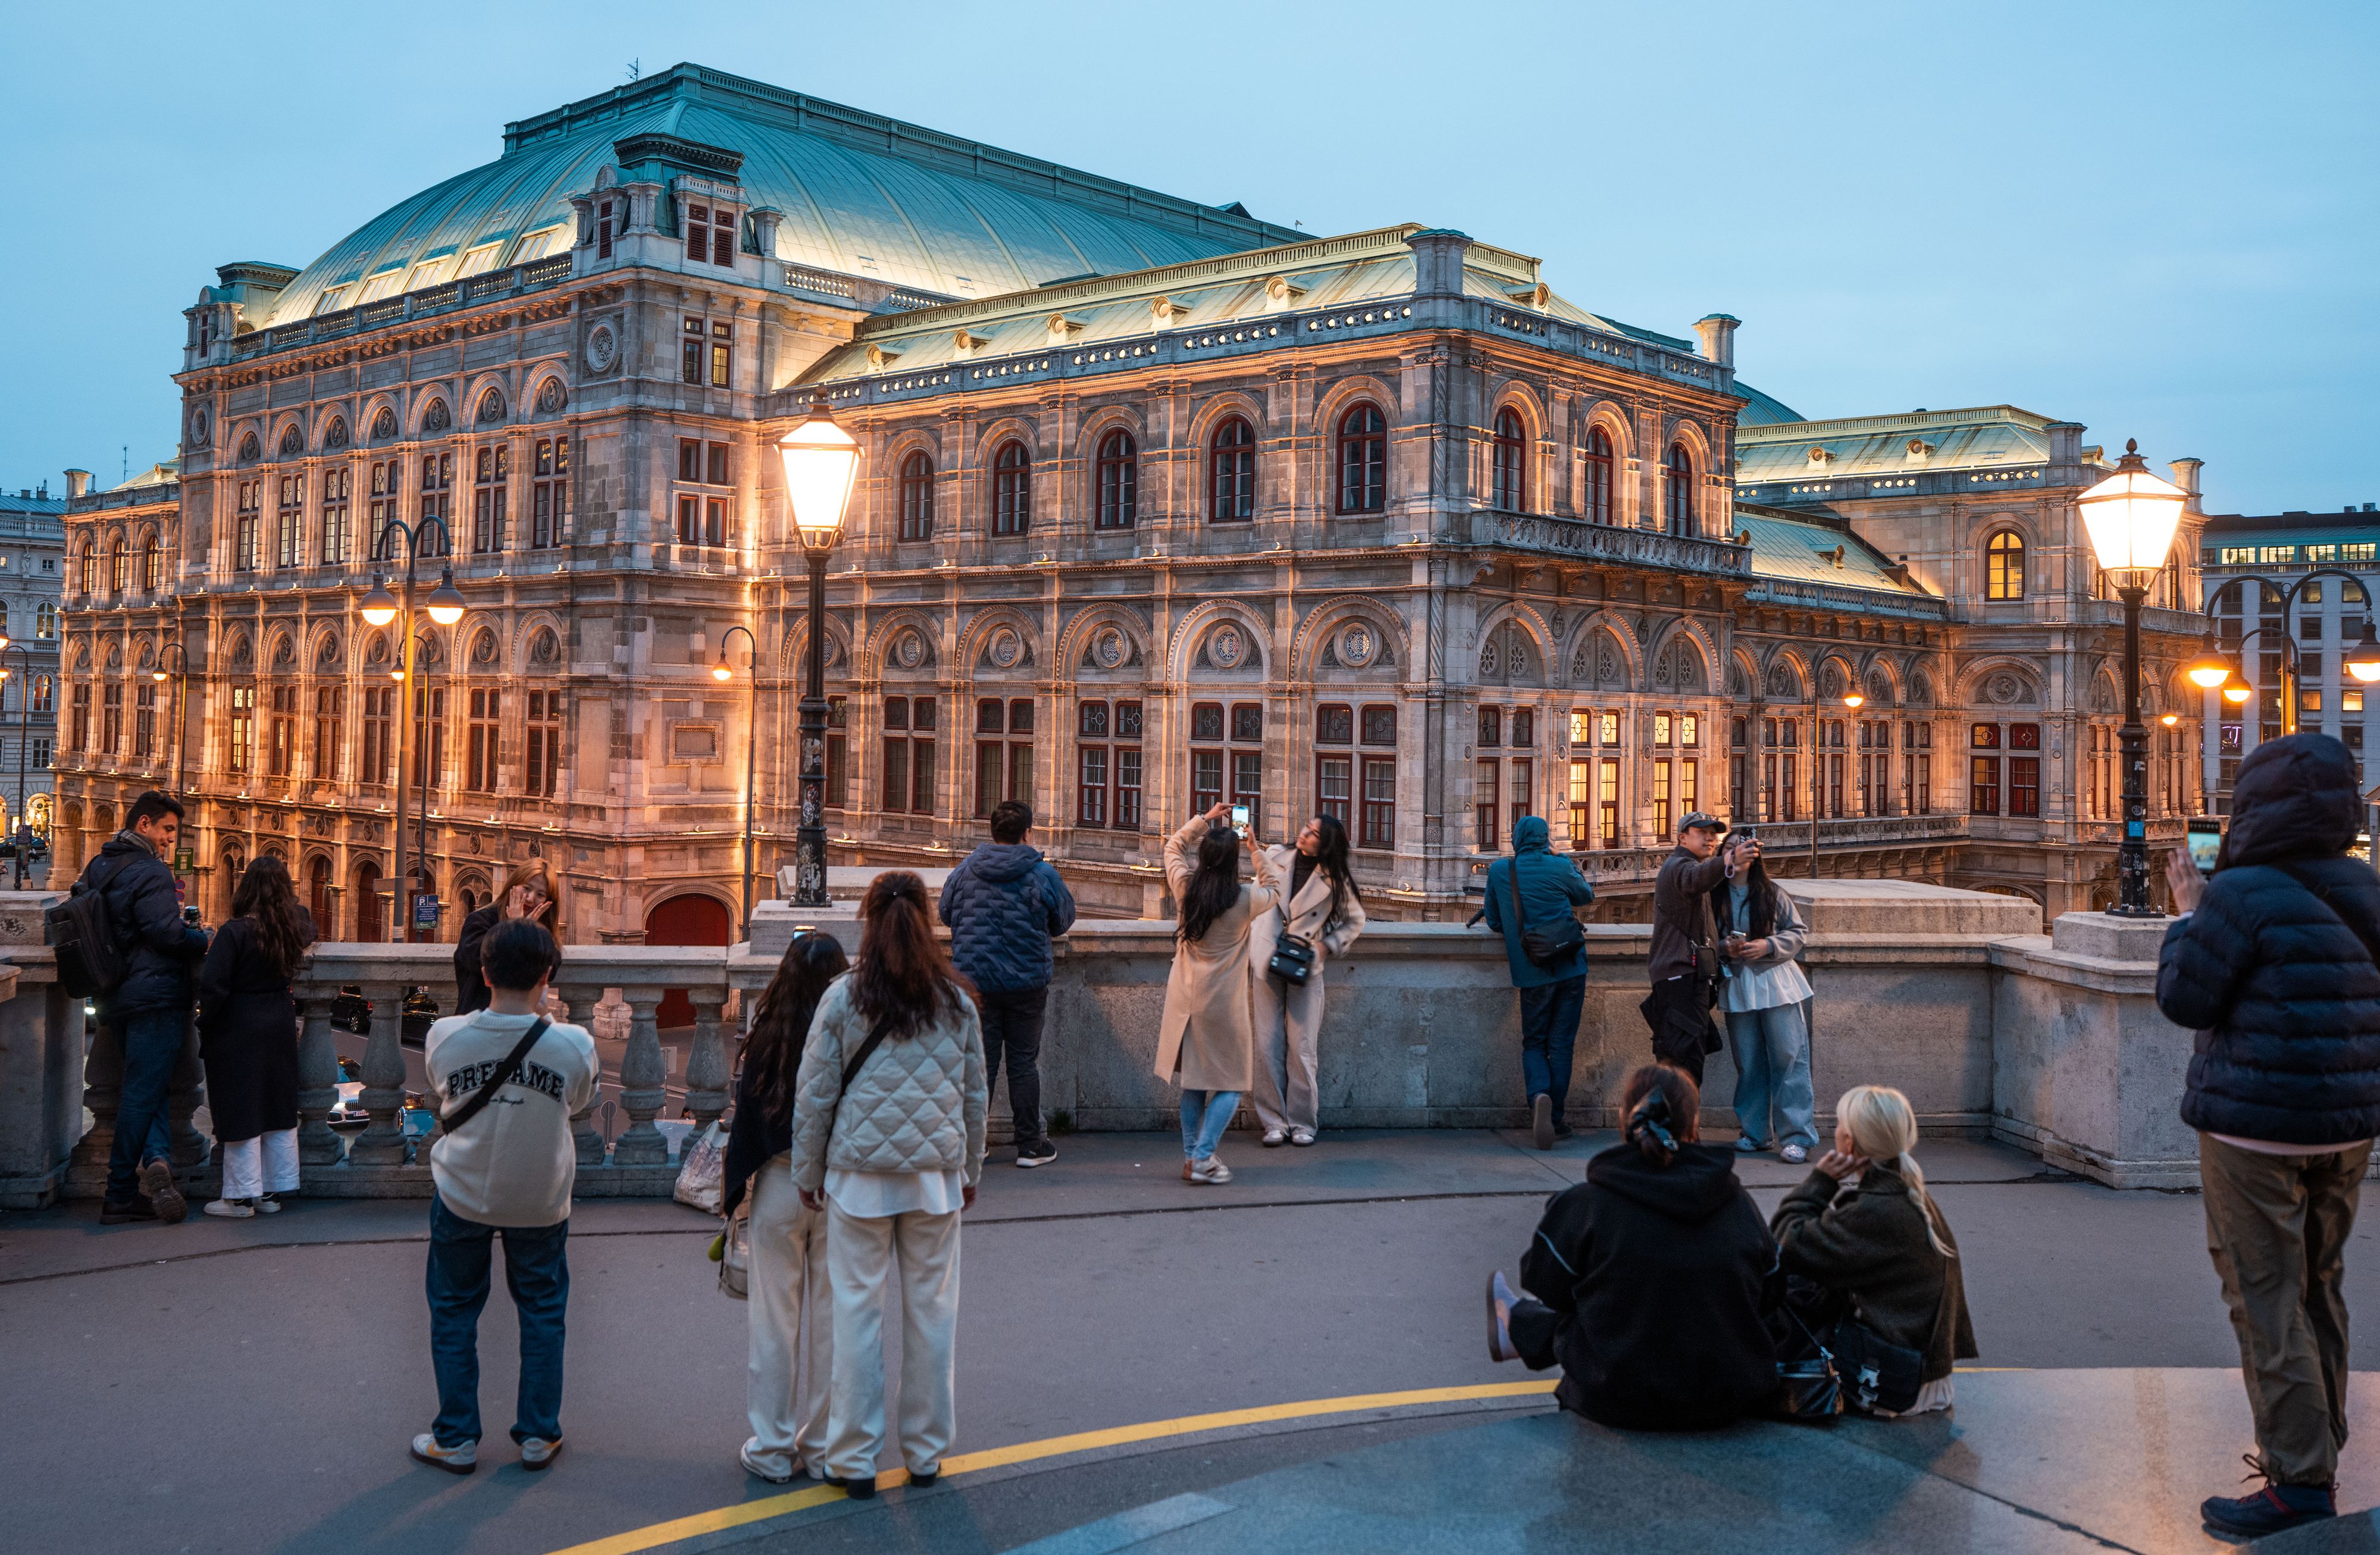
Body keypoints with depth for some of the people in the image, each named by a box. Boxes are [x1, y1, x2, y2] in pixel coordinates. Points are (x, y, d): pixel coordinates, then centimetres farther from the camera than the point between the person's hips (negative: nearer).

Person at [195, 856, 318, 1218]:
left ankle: (241, 1198, 8)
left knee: (241, 1112, 2)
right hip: (281, 1027, 6)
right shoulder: (295, 926, -1)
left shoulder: (234, 932, -18)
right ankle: (271, 1192, 20)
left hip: (238, 1031, -6)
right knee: (278, 1109, 12)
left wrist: (206, 1026, -6)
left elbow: (212, 986, -20)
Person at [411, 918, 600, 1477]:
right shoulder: (574, 1044, -20)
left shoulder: (444, 1036, -17)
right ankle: (538, 1435, 24)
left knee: (454, 1312, 16)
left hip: (461, 1195, 0)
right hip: (540, 1200, 0)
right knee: (542, 1311, 17)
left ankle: (455, 1439, 24)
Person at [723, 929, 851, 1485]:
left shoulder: (768, 1037, -9)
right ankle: (824, 1448, 18)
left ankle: (772, 1449, 15)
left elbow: (747, 1116, -4)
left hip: (779, 1187, -1)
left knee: (774, 1319, 8)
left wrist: (732, 1190, 7)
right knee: (831, 1319, 9)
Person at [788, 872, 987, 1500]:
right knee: (932, 1309, 10)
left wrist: (808, 1173, 9)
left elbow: (815, 1094, -2)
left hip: (859, 1173, -2)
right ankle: (926, 1452, 20)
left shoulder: (843, 998, -6)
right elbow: (975, 1096, 8)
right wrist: (969, 1168, 20)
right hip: (936, 1176, 2)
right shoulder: (956, 1002, 1)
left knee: (857, 1310, 6)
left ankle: (855, 1460, 13)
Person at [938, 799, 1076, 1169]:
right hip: (1027, 982, -1)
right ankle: (1030, 1146, 12)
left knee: (979, 1061, 8)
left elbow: (945, 913, 12)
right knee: (1024, 1062, 7)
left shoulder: (964, 870, -2)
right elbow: (1064, 920, 5)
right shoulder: (1043, 874, -8)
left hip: (975, 981, 2)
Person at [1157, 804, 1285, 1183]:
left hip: (1187, 1000, 4)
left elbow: (1173, 846, 16)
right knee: (1231, 1084, 6)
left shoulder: (1186, 889, -5)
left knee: (1193, 1081, 15)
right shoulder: (1246, 901, -14)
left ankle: (1191, 1158, 16)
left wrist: (1205, 819, 18)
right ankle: (1202, 1158, -4)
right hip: (1225, 1004, -4)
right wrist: (1256, 849, 16)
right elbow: (1274, 886, 10)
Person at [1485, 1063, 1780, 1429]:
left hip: (1620, 1406, -3)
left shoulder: (1585, 1204, -13)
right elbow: (1769, 1282, 13)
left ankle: (1519, 1324, 53)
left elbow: (1543, 1285, 1)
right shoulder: (1737, 1199, -2)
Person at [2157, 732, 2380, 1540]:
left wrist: (2188, 912, 0)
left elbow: (2184, 998, -12)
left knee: (2265, 1299, -2)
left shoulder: (2246, 894, -17)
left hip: (2258, 1125, -8)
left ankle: (2301, 1485, 0)